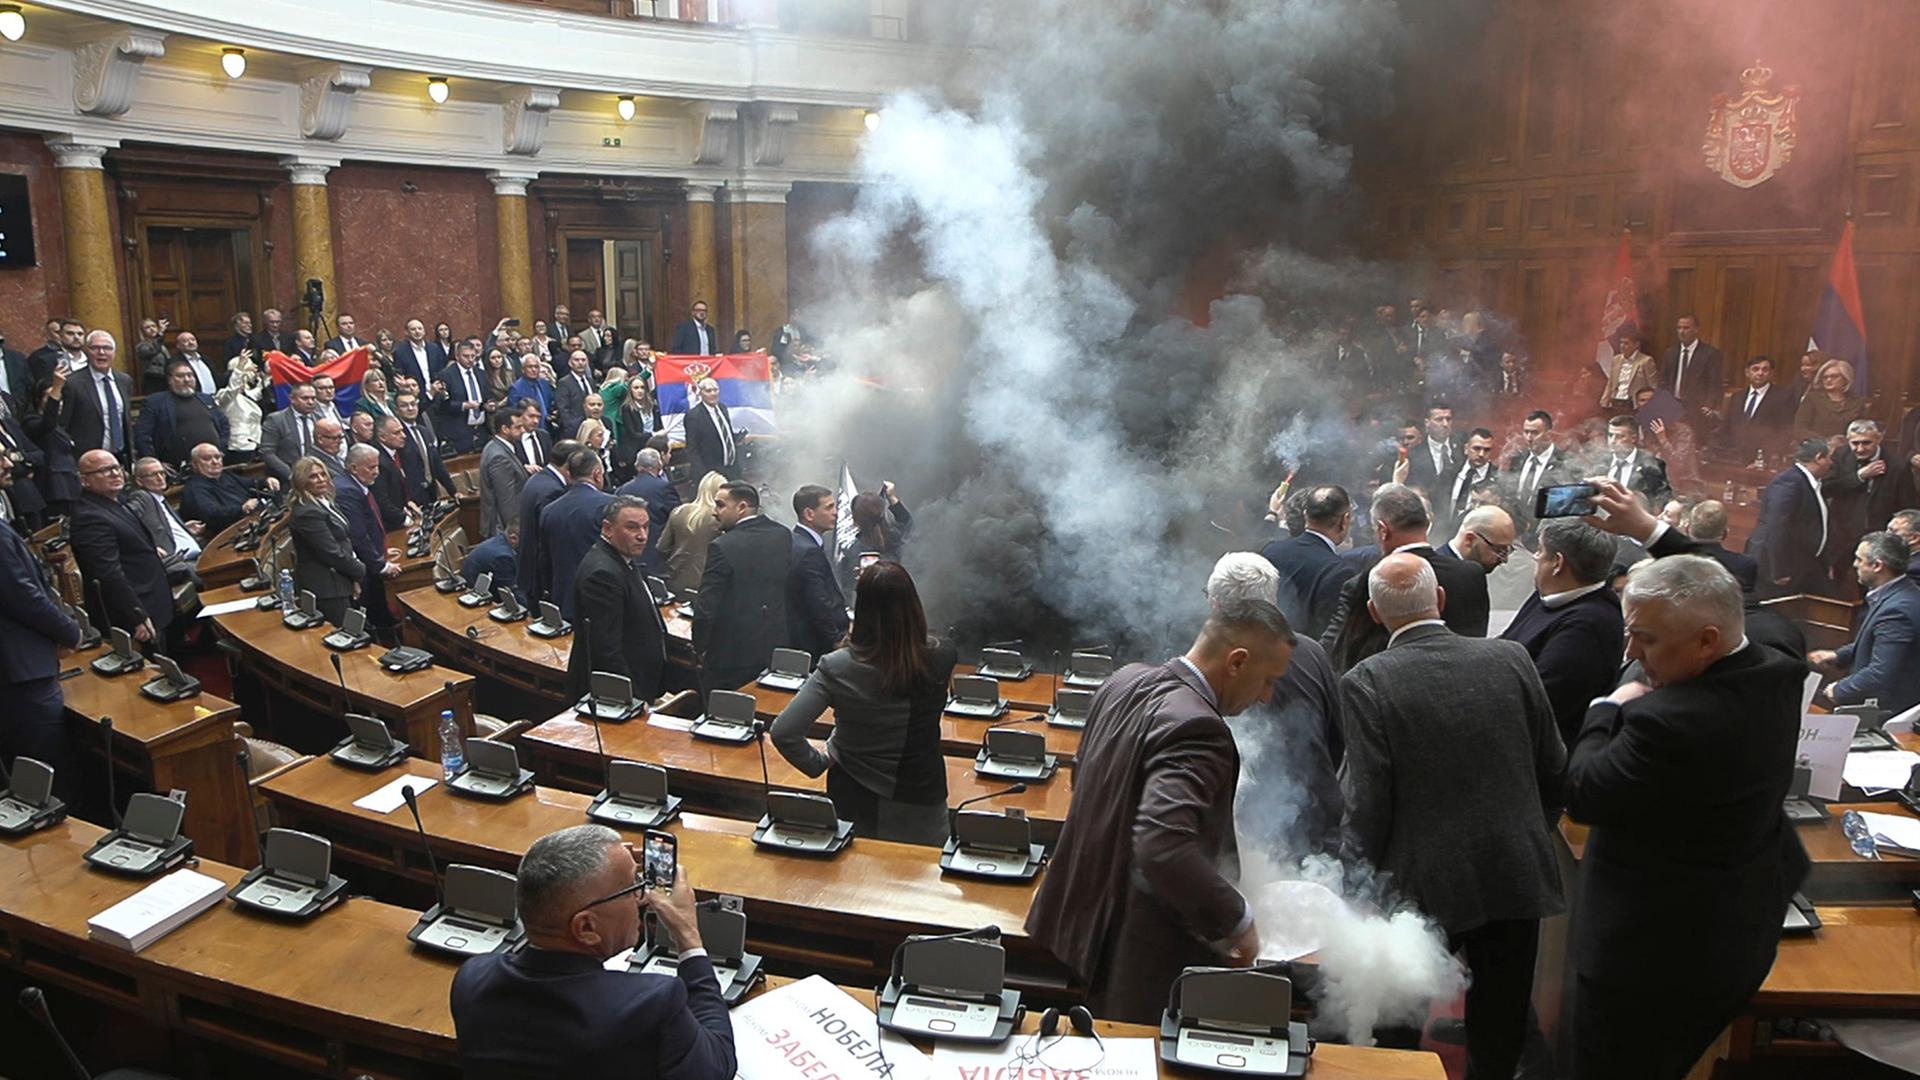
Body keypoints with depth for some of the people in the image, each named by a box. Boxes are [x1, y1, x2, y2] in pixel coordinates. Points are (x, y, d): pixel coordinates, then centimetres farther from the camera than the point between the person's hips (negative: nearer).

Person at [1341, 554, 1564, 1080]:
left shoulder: (1366, 681, -14)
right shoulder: (1511, 659, -3)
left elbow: (1367, 803, -15)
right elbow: (1555, 771, 6)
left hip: (1426, 887, -4)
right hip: (1518, 878, 4)